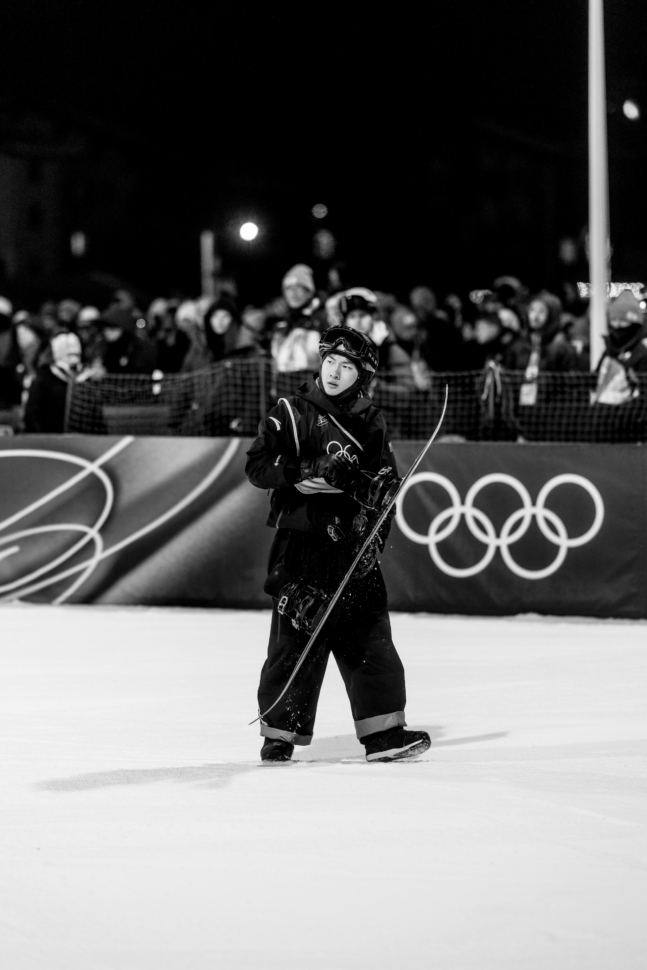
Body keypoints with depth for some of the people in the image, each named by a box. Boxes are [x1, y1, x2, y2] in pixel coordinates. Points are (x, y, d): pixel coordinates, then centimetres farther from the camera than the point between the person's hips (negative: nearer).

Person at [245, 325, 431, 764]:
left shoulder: (371, 424, 10)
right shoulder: (291, 413, 2)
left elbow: (389, 482, 8)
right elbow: (257, 466, -2)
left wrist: (357, 481, -13)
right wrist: (299, 476, -18)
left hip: (354, 545, 3)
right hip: (301, 541, -3)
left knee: (369, 636, 0)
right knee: (296, 636, -3)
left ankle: (384, 732, 2)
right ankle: (280, 732, 7)